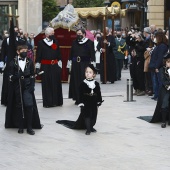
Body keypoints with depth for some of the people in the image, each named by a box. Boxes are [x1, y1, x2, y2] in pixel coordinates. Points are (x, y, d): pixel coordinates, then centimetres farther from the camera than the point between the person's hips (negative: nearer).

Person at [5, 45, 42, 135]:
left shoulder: (29, 62, 4)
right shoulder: (13, 63, -1)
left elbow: (32, 76, 5)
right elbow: (11, 77, -4)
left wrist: (32, 87, -4)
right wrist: (22, 75, -17)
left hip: (27, 87, 1)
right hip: (17, 87, 0)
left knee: (29, 105, -9)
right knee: (19, 106, 5)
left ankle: (29, 127, -2)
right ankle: (20, 126, 14)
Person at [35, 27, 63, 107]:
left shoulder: (55, 42, 8)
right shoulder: (41, 43, -3)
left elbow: (59, 54, 12)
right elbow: (38, 56, -3)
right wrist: (37, 67, -6)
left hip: (55, 66, 3)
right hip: (45, 67, -3)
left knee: (56, 84, 5)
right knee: (46, 85, -1)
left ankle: (56, 101, 15)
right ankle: (47, 102, 6)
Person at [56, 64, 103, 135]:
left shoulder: (96, 84, 0)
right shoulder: (83, 84, -7)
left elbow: (99, 94, 6)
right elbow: (81, 95, -8)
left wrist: (99, 102, 4)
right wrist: (81, 103, -13)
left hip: (94, 103, 3)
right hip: (86, 103, -3)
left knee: (93, 116, 9)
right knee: (86, 115, -5)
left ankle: (91, 127, 27)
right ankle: (88, 129, 0)